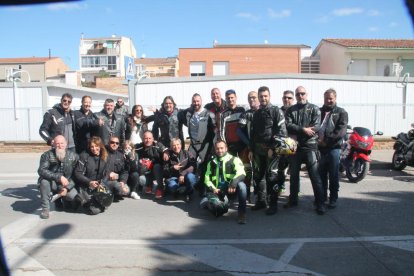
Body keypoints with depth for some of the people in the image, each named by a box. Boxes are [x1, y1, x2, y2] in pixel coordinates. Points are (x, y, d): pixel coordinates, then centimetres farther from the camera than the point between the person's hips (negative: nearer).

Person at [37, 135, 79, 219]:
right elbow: (41, 170, -25)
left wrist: (67, 188, -15)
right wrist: (59, 177, -36)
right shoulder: (47, 155, -11)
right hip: (52, 183, -3)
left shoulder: (73, 156, -6)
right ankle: (45, 209, -17)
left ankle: (59, 199, 19)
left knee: (74, 197, -19)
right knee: (44, 181, -34)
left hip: (66, 185, 3)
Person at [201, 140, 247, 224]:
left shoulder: (234, 159, 3)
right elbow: (207, 178, 12)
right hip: (217, 190, 2)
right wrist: (213, 189, -7)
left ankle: (241, 212, -19)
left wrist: (234, 182, -33)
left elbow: (241, 173, -13)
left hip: (231, 188, -2)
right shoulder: (211, 163, 15)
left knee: (241, 185, -35)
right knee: (219, 210, -24)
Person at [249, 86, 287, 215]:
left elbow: (281, 131, -13)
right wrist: (251, 149, 13)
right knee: (258, 176, 10)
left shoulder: (276, 111, -5)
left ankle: (273, 204, 8)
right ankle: (261, 201, 23)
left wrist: (273, 148, -18)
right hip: (258, 150, 6)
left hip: (271, 150, -6)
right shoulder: (256, 113, 15)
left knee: (271, 177, -2)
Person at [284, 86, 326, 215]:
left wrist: (297, 135, -14)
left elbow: (316, 126, -9)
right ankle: (293, 200, 25)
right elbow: (288, 125, -5)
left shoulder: (314, 109, 4)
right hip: (294, 146, 3)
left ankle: (320, 203, 3)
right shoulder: (290, 110, 10)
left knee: (315, 175, -6)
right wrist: (303, 129, -18)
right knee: (294, 174, 12)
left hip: (309, 146, -3)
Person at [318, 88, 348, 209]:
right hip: (320, 147, 3)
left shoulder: (341, 112, 5)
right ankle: (322, 196, 23)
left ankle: (333, 199, 13)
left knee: (333, 175, 3)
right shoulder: (318, 111, 14)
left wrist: (327, 140, -14)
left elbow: (341, 131, -7)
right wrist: (317, 138, -10)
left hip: (334, 147, -3)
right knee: (321, 174, 10)